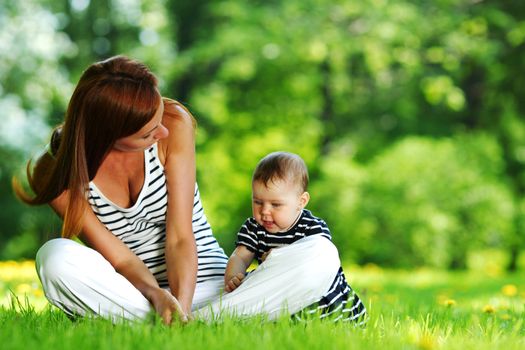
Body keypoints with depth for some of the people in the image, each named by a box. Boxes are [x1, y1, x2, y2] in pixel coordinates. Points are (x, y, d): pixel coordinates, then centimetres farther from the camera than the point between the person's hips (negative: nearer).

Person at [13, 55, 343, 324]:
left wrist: (181, 304, -31)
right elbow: (118, 258, -14)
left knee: (322, 258, -23)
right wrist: (156, 295, -34)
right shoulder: (57, 172, -14)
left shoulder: (175, 124, -14)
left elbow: (180, 238, -15)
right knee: (56, 257, -33)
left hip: (204, 284, 1)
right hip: (131, 297, -1)